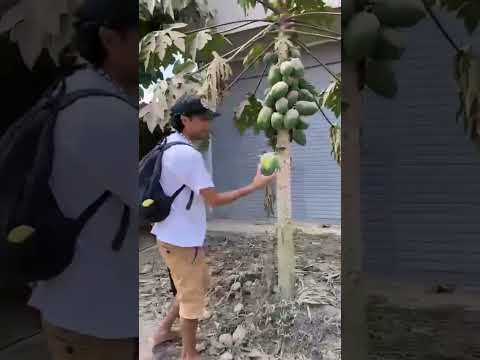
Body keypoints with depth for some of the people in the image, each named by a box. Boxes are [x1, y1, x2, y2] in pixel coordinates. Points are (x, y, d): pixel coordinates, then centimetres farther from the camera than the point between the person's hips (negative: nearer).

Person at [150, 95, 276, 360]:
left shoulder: (168, 147, 7)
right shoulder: (188, 155, -25)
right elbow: (214, 200, -24)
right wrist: (254, 186, -18)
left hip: (178, 235, 10)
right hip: (182, 240, -10)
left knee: (198, 286, 26)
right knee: (192, 297, 9)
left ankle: (164, 331, 38)